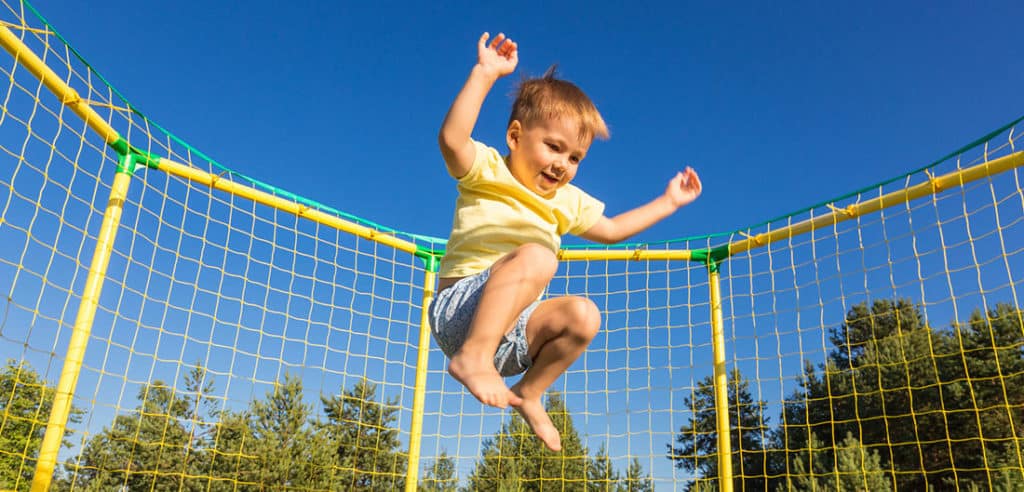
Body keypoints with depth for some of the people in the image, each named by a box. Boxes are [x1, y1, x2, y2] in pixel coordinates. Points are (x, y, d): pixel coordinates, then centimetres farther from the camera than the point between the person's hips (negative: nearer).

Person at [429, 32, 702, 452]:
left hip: (512, 331, 7)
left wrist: (667, 202, 30)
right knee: (535, 256, -30)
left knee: (582, 315, -14)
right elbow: (451, 138, -24)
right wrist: (485, 75, -28)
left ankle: (529, 393, 1)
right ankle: (473, 355, -37)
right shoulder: (487, 170, -3)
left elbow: (610, 230, 30)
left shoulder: (567, 201, 17)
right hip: (459, 310, -7)